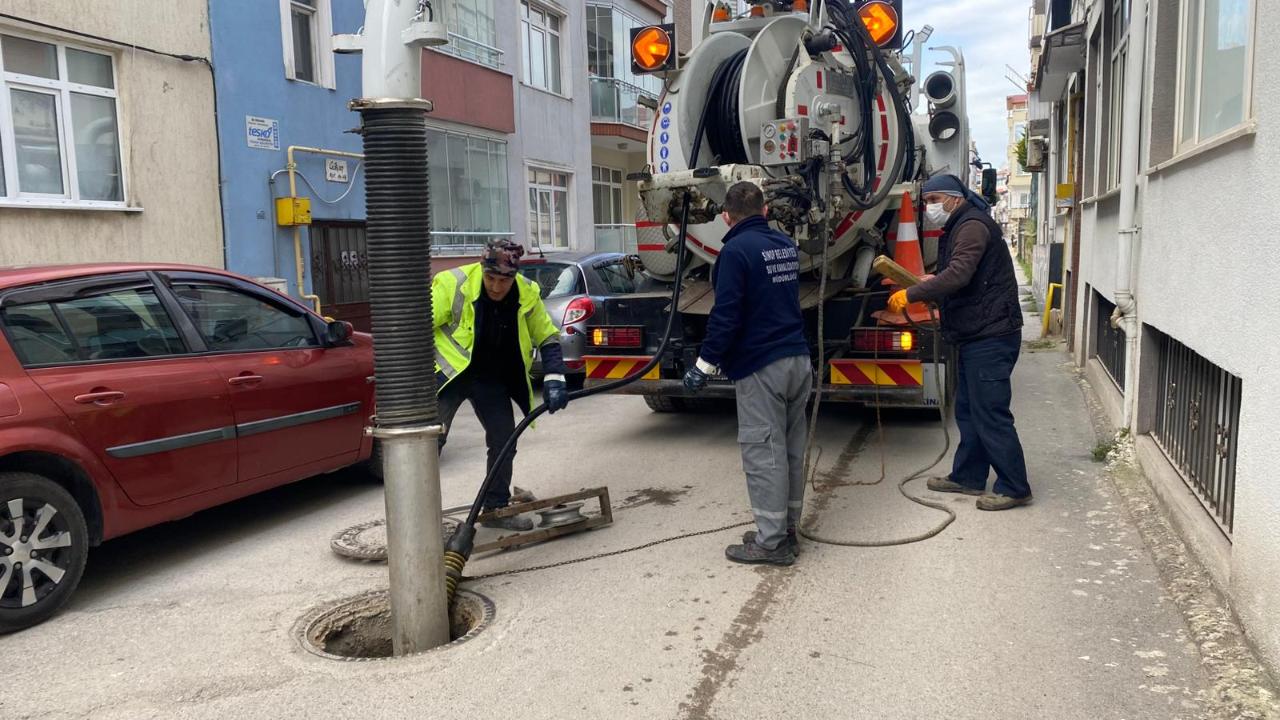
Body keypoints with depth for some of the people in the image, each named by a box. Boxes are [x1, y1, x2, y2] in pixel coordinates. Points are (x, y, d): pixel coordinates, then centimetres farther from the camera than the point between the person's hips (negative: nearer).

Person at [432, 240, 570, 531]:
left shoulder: (527, 294, -10)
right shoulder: (453, 284, -23)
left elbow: (548, 338, 0)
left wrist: (554, 378, -13)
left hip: (492, 378, 5)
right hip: (449, 372, -4)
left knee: (504, 441, 5)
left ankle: (496, 508, 22)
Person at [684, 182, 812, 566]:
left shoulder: (737, 250, -13)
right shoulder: (786, 245, 12)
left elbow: (726, 315, -19)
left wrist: (705, 364, -13)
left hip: (760, 367, -8)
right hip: (798, 361, 8)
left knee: (763, 452, -3)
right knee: (791, 449, 13)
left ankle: (771, 541, 1)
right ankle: (787, 529, 22)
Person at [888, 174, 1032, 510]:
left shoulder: (973, 226, -14)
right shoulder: (957, 230, 20)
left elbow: (958, 275, -27)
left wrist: (910, 295, -24)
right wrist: (928, 293, 9)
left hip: (991, 336, -11)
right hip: (975, 335, 11)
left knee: (990, 413, -7)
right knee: (968, 411, 15)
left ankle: (1014, 488, 2)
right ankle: (968, 477, 24)